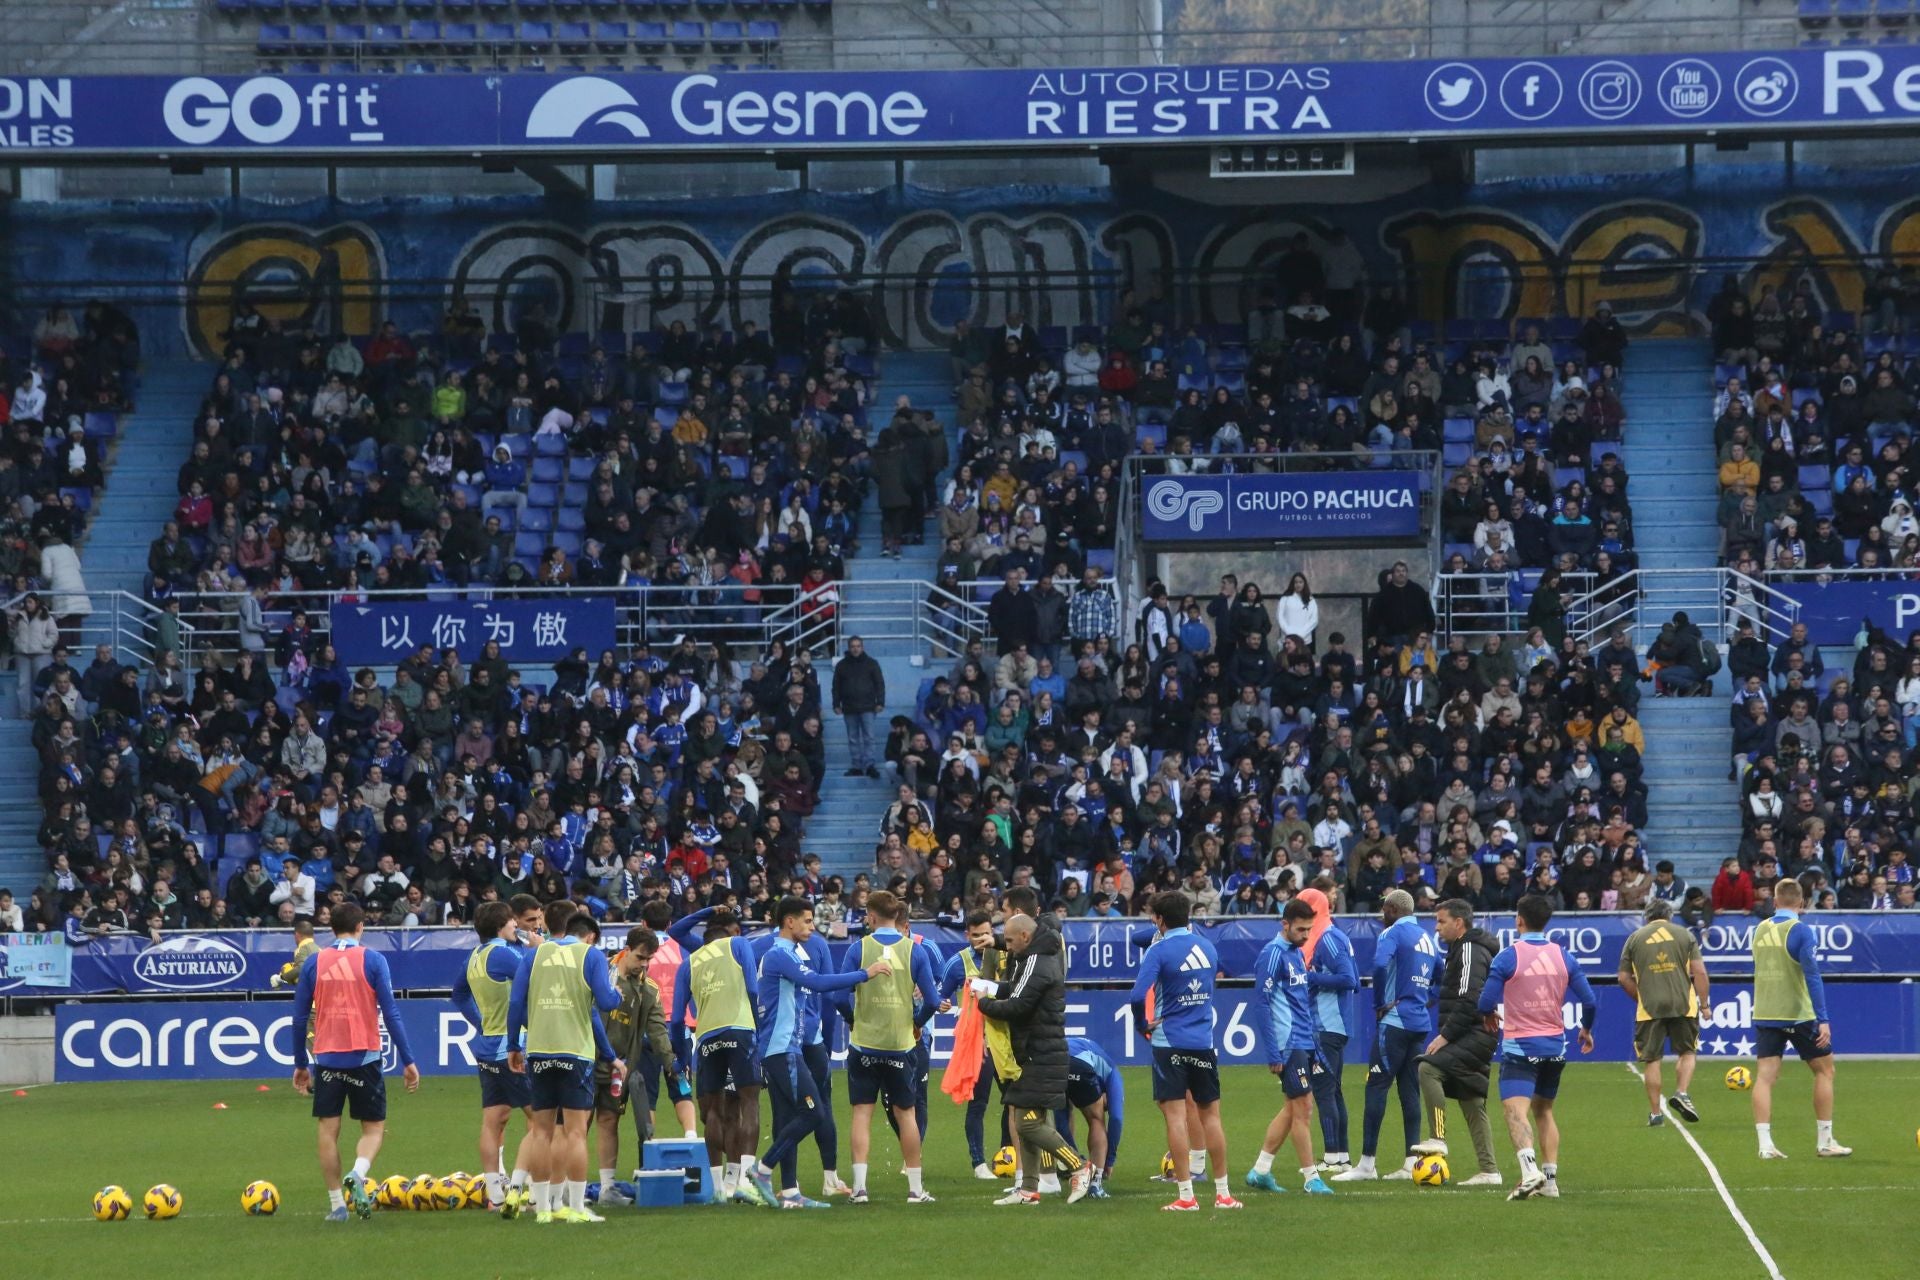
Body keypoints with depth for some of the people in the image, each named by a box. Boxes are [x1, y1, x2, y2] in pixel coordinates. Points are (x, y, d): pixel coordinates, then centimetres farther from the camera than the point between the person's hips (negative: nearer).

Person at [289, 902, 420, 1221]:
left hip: (327, 1058, 2)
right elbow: (390, 1013, -5)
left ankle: (337, 1204, 4)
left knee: (328, 1129, 8)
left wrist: (299, 1064, 16)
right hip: (364, 1057, -2)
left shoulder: (314, 963, 4)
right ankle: (357, 1175, -19)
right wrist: (408, 1061, -1)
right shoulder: (373, 960, -3)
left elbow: (299, 1016, 7)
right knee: (373, 1127, 9)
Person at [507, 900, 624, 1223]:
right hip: (576, 1051, -3)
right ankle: (575, 1207, -3)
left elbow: (516, 1003, 4)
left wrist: (514, 1046, 11)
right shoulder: (591, 956, 0)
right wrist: (616, 992, 13)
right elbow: (605, 1003, -9)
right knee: (575, 1131, -2)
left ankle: (543, 1206, 11)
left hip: (538, 1051, 4)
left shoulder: (535, 955, 9)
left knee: (542, 1130, 9)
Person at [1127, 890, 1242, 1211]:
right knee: (1210, 1115, 11)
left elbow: (1138, 996, -21)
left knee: (1176, 1115, -3)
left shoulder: (1160, 950, -11)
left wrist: (1143, 1025, -2)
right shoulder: (1207, 947, 7)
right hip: (1204, 1041, 5)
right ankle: (1223, 1193, 14)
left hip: (1170, 1042, -5)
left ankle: (1186, 1195, -6)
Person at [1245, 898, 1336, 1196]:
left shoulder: (1298, 953, 15)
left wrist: (1315, 1047, 20)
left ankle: (1260, 1171, 17)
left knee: (1293, 1109, 11)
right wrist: (1272, 1053, -18)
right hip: (1288, 1045, -9)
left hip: (1304, 1045, 9)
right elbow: (1261, 1003, -16)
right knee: (1303, 1108, -6)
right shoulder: (1273, 954, -12)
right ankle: (1312, 1179, -1)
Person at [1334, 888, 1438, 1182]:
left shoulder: (1393, 933, -7)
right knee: (1410, 1090, 9)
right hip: (1421, 1023, 8)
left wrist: (1380, 1004, -13)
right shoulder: (1427, 938, 17)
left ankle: (1366, 1164, -7)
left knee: (1377, 1086, -5)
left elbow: (1381, 964, -26)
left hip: (1395, 1022, -8)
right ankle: (1411, 1164, 6)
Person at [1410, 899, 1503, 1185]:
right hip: (1478, 1037, 11)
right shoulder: (1461, 949, 21)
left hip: (1476, 1033, -11)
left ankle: (1438, 1138, -26)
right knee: (1471, 1102, 10)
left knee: (1429, 1067, -24)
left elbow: (1469, 1001, -21)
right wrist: (1447, 1034, 18)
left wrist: (1445, 1035, -20)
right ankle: (1489, 1171, 11)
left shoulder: (1470, 951, -11)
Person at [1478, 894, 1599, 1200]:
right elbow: (1590, 1001, 4)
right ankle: (1550, 1178, 17)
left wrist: (1490, 1018, 14)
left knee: (1516, 1110, -14)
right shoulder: (1562, 956, 3)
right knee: (1543, 1110, 20)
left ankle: (1530, 1169, -36)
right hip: (1555, 1046, 5)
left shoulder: (1508, 957, -10)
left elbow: (1486, 1003, -10)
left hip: (1520, 1046, -5)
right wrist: (1586, 1030, 24)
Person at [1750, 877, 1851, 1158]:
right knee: (1824, 1070, 11)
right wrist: (1823, 1019, -18)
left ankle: (1765, 1144, -10)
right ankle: (1824, 1142, 11)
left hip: (1765, 1016, 4)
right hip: (1798, 1015, -4)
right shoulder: (1800, 930, -12)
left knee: (1765, 1075, 1)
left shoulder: (1760, 930, 6)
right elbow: (1812, 975, -17)